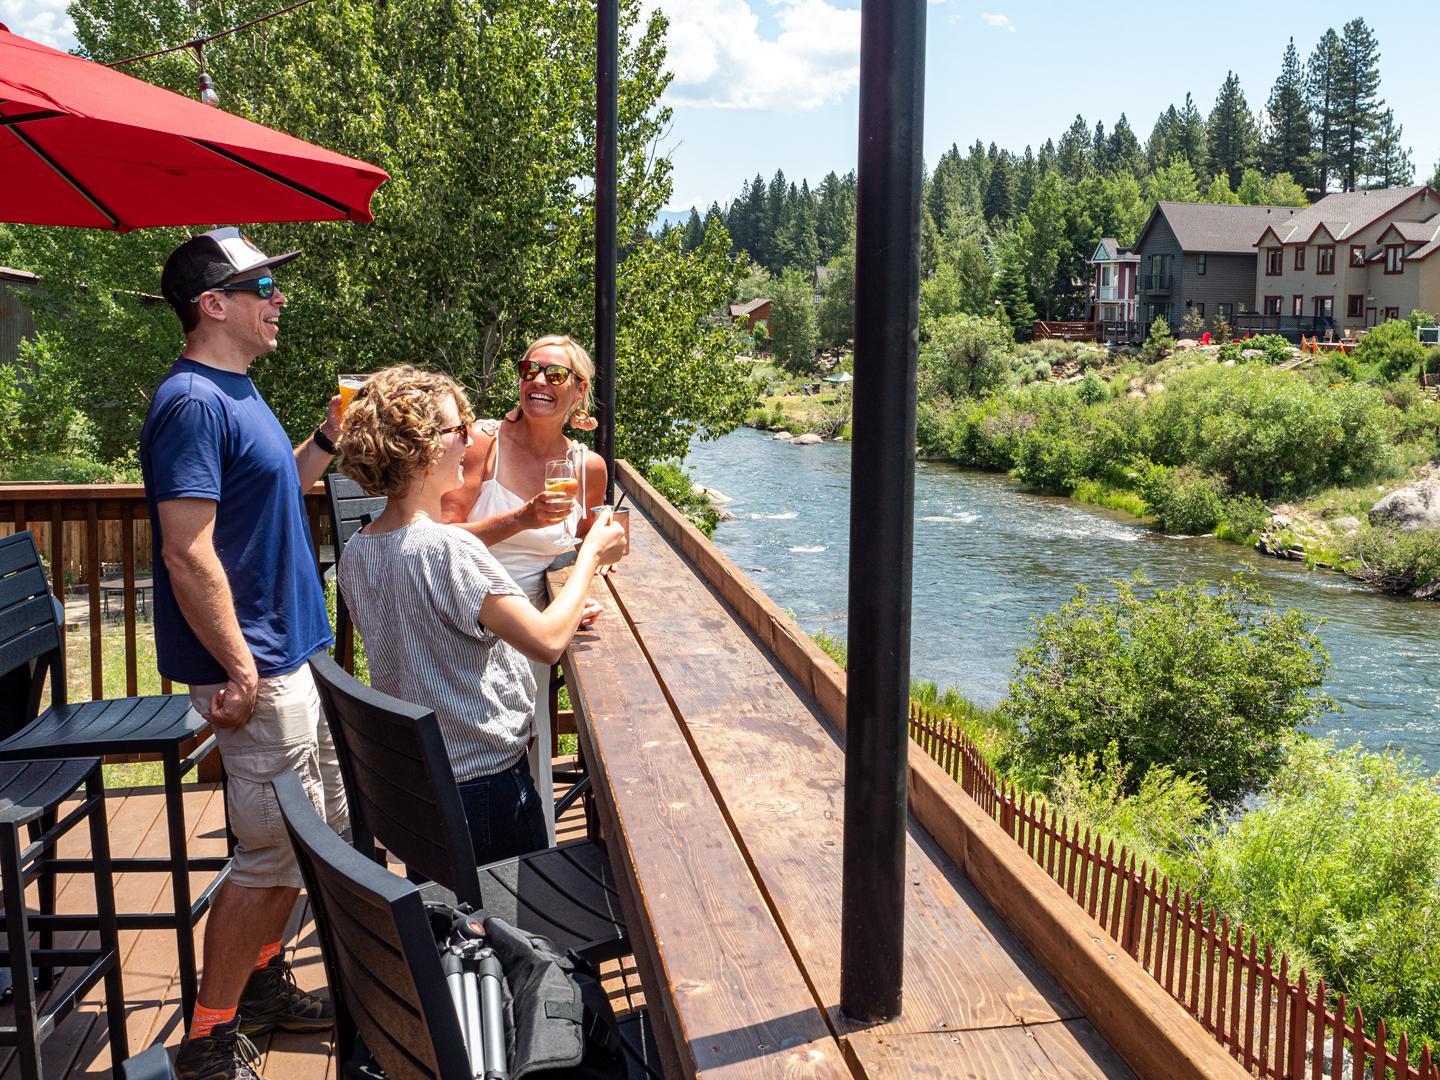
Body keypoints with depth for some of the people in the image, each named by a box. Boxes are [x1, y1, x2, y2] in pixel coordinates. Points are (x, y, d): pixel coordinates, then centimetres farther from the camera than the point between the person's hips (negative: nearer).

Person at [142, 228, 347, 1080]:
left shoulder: (237, 392, 12)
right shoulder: (194, 403, -18)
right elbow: (190, 555, -23)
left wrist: (327, 442, 10)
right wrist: (241, 673, -22)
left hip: (292, 655, 10)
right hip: (257, 667, -10)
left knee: (326, 829, 19)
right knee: (278, 854, -2)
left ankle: (263, 984, 35)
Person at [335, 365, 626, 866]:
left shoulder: (355, 553, 2)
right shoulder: (447, 549, -25)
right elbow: (548, 643, -26)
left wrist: (559, 613, 11)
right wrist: (591, 554, -11)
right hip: (485, 780, -8)